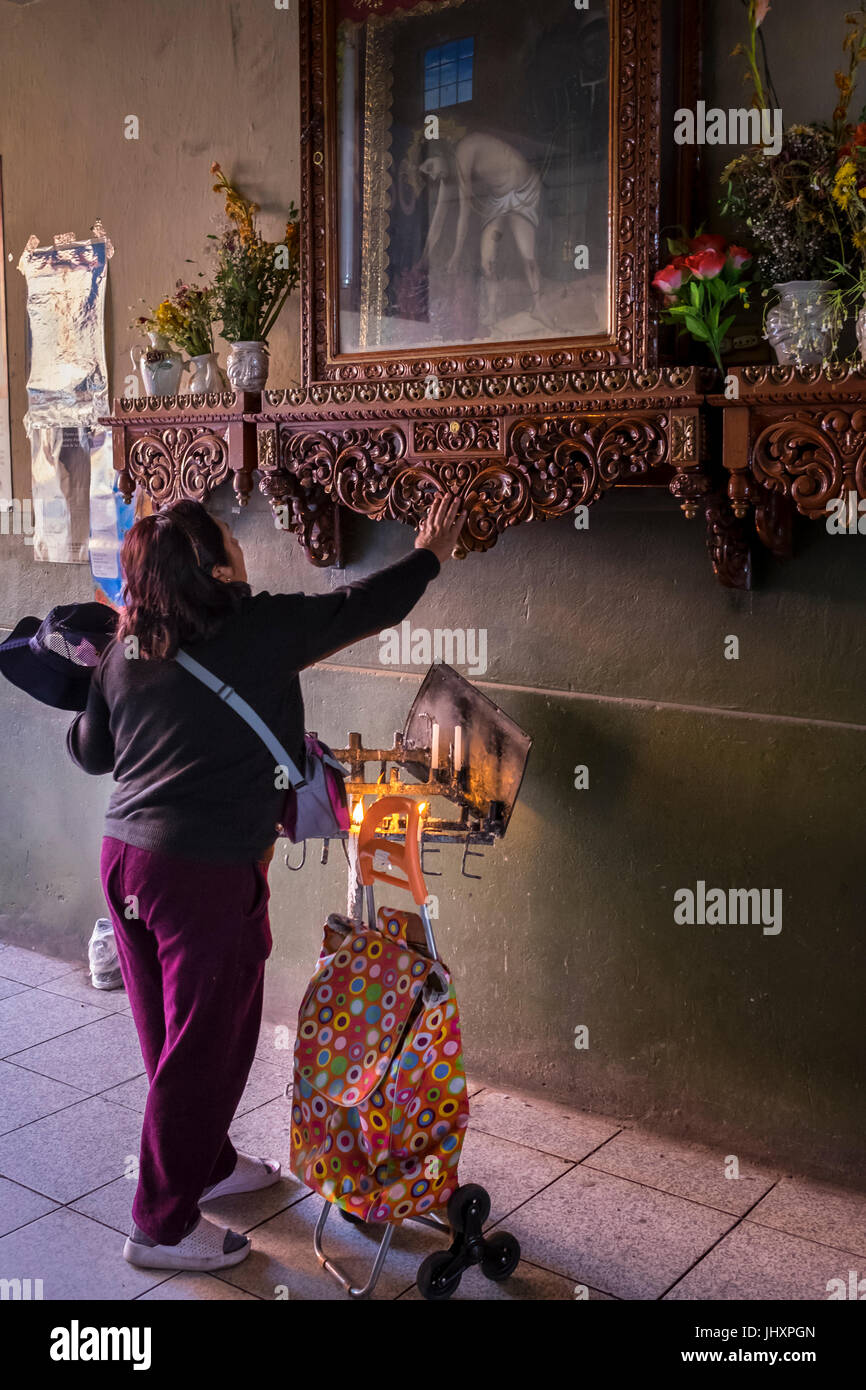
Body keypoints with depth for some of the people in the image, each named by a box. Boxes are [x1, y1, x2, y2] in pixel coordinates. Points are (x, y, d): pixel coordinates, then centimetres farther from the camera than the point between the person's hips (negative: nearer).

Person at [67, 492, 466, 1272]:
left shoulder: (124, 652, 7)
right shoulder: (258, 631, -11)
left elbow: (91, 753, 17)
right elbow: (364, 607, -1)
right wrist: (431, 554, 16)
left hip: (126, 857, 8)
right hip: (207, 874, -8)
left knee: (171, 1037, 21)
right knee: (204, 1047, 6)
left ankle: (208, 1164, 41)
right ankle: (164, 1228, 18)